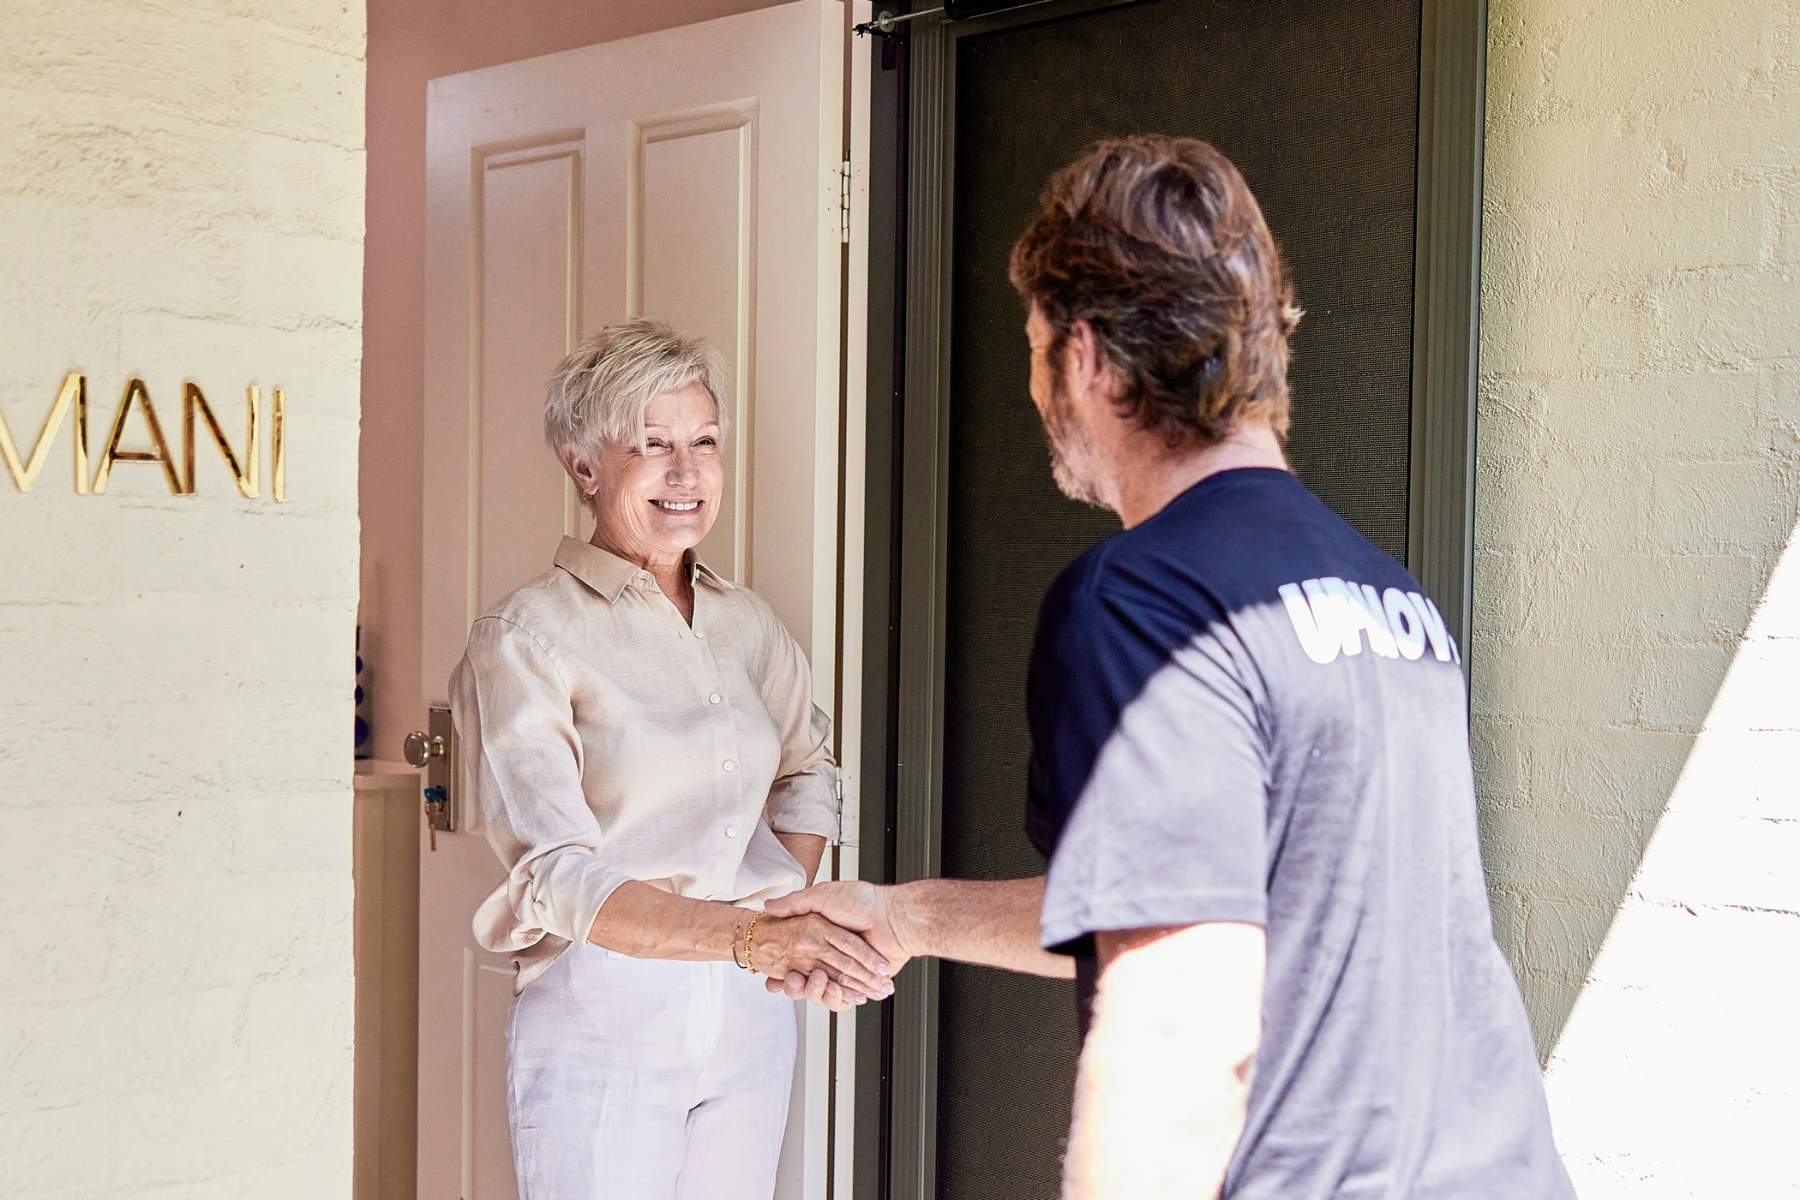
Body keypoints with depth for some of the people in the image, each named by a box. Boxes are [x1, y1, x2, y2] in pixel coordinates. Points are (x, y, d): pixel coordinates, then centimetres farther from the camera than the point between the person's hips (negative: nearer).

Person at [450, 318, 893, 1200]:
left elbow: (807, 771, 24)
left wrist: (791, 915, 5)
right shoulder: (525, 638, -8)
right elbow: (555, 879, -16)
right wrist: (749, 936, -28)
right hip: (604, 1018, -5)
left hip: (749, 1017, 5)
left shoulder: (745, 622, 9)